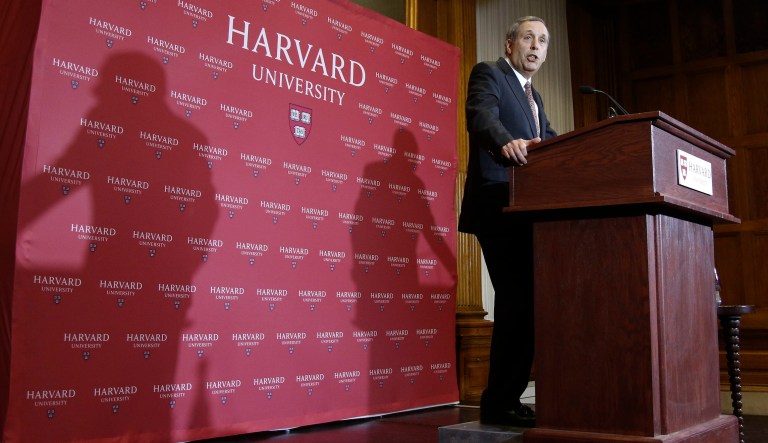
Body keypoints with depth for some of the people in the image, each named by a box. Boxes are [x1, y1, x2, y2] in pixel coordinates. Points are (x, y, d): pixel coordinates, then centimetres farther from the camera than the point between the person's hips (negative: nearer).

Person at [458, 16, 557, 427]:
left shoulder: (534, 98, 26)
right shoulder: (488, 74, 0)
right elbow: (482, 117, -20)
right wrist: (508, 143, -41)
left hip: (526, 211, 9)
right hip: (499, 208, -9)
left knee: (523, 304, 9)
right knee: (517, 303, -11)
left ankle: (506, 399, 18)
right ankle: (499, 404, -1)